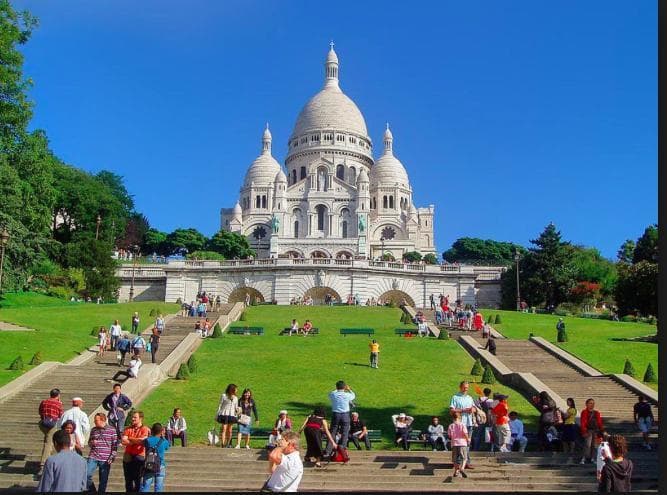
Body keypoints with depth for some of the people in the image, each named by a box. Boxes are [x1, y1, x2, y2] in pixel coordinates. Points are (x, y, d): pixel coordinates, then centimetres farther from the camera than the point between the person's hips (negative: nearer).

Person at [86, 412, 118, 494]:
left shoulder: (111, 430, -2)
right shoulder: (93, 430, 9)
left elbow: (115, 445, 0)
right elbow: (89, 442, 21)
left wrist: (112, 457, -8)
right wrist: (92, 443, -3)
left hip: (105, 460, -3)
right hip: (93, 458, 3)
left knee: (103, 481, 3)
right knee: (87, 475, -10)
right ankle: (92, 490, 11)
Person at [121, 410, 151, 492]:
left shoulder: (145, 429, -4)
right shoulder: (128, 429, 9)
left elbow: (143, 440, -20)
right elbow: (123, 441, -4)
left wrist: (130, 439, -6)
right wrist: (137, 441, -11)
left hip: (139, 457, -5)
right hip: (128, 457, 5)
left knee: (137, 480, -2)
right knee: (128, 480, 12)